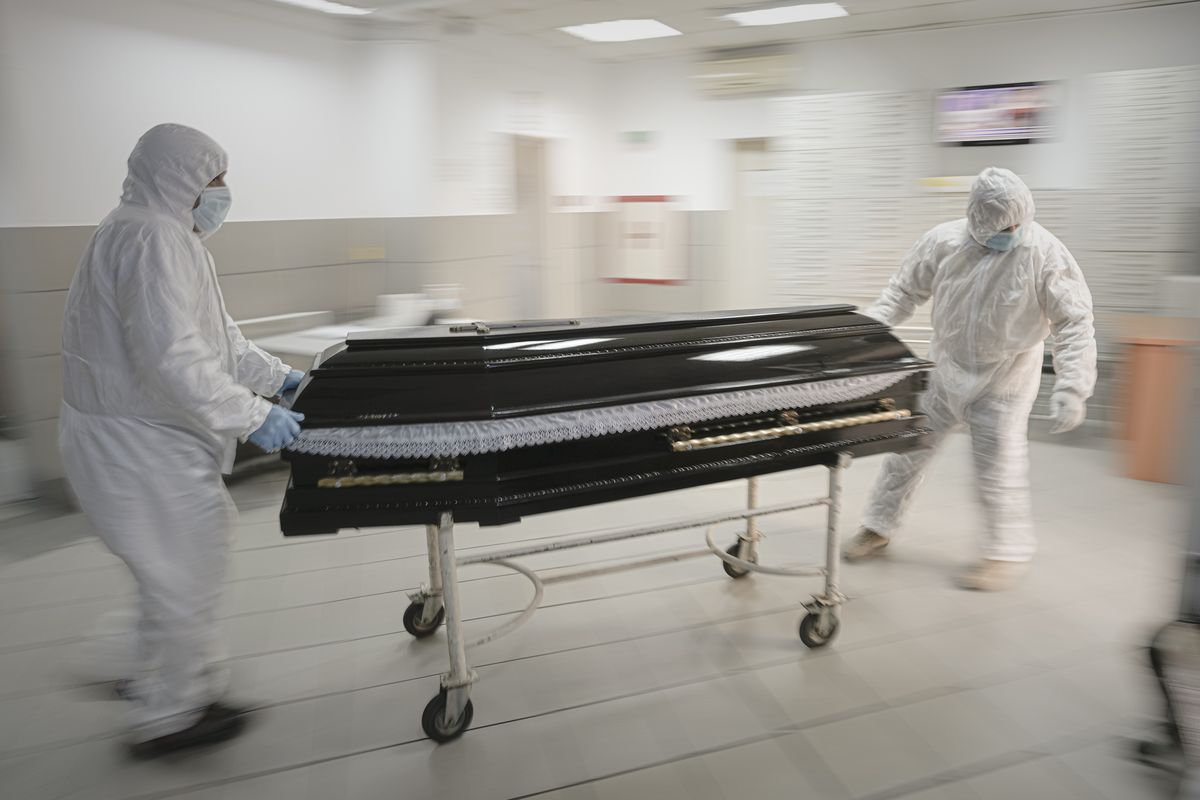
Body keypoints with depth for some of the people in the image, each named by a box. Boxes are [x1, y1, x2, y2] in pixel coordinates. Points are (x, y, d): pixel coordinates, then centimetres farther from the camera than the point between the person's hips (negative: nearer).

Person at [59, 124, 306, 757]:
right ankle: (167, 718, 20)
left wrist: (278, 376, 14)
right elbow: (173, 358, -30)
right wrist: (252, 417, -26)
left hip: (154, 439, 11)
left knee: (188, 561, 22)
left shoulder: (168, 235, 15)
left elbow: (215, 335, 18)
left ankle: (169, 682, 39)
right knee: (180, 577, 2)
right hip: (138, 447, -11)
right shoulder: (151, 238, -21)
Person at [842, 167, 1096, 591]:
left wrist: (1071, 388, -27)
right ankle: (879, 527, 27)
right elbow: (904, 289, 1)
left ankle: (1007, 553, 22)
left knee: (998, 468, 2)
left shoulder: (1044, 253, -20)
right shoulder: (943, 242, -12)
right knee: (907, 446, 9)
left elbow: (1075, 324, -18)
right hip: (947, 366, 4)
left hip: (1004, 379, -3)